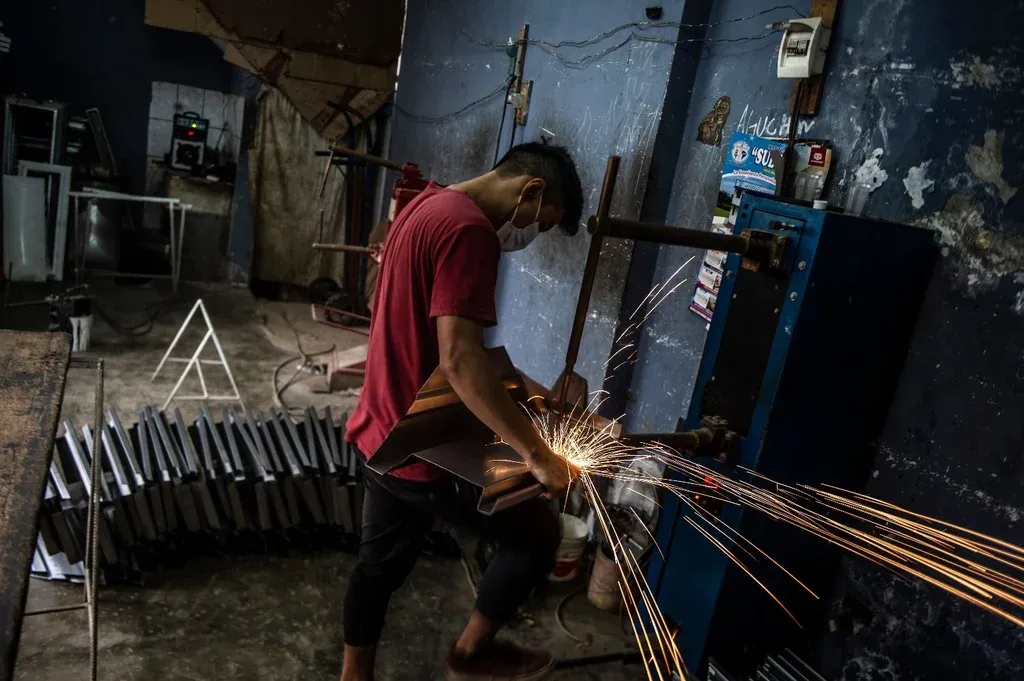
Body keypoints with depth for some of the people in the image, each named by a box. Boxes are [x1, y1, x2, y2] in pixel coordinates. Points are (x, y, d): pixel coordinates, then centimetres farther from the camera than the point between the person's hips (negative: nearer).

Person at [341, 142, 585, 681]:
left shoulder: (431, 206, 10)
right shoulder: (468, 229, -22)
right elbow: (459, 361, -31)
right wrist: (535, 452, -25)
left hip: (382, 434, 10)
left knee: (380, 563, 23)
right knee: (539, 530, 9)